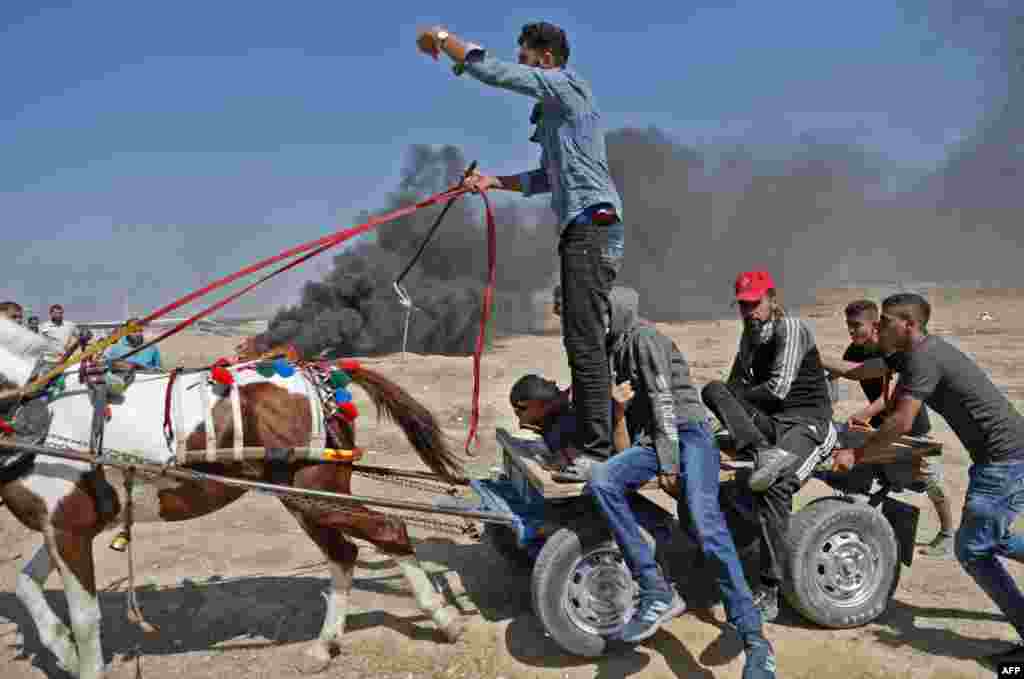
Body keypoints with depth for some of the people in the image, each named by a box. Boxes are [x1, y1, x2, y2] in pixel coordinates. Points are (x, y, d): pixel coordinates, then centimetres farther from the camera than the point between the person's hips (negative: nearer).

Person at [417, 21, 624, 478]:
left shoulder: (566, 86, -4)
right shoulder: (554, 109, 25)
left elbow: (491, 71, -11)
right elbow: (547, 179, 29)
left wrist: (441, 38, 3)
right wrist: (493, 181, 19)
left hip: (591, 229, -10)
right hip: (584, 231, 10)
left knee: (585, 340, -13)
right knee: (583, 339, 12)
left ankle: (596, 452, -11)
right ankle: (586, 438, 19)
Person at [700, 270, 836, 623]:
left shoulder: (790, 327, -5)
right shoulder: (751, 333, 20)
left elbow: (778, 389, -14)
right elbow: (737, 382, 19)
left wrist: (736, 398, -2)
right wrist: (726, 401, -3)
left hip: (808, 421, -7)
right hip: (770, 422, 7)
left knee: (771, 488, -33)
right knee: (713, 388, -19)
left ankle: (769, 590, -27)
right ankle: (765, 454, -36)